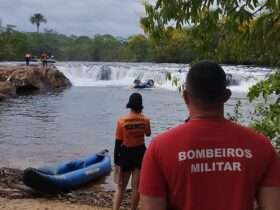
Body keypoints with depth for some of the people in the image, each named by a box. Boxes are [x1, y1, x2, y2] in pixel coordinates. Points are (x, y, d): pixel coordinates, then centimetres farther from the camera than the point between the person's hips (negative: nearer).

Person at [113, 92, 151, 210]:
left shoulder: (122, 121, -12)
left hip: (126, 154, -1)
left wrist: (116, 160, -1)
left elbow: (118, 142, -9)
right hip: (140, 153, 1)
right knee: (136, 186, 11)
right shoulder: (145, 120, -8)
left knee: (121, 187, 11)